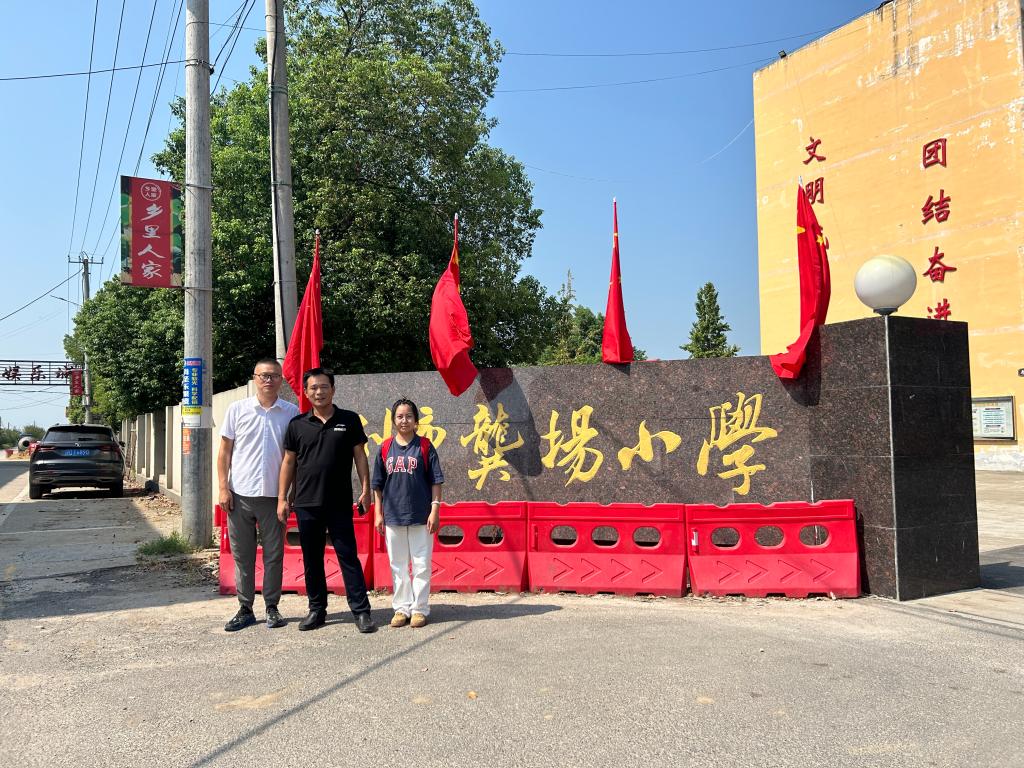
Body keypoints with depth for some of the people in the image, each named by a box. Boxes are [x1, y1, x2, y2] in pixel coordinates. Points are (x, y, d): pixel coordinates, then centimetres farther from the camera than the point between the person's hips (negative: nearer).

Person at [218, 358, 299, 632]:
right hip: (240, 495, 0)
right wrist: (223, 488, -2)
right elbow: (224, 451, 5)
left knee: (274, 555, 6)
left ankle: (272, 607, 19)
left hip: (274, 495, 0)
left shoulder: (291, 412, 2)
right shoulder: (237, 409, 2)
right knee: (242, 555, 8)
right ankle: (245, 609, 19)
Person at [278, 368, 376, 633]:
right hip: (306, 503, 2)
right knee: (311, 559, 9)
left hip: (340, 503, -2)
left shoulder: (349, 420, 3)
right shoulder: (297, 424, 6)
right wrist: (282, 498, 6)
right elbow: (289, 462, 9)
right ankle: (316, 609, 21)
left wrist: (365, 489, -2)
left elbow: (360, 456, 5)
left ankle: (361, 610, 4)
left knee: (348, 556, 0)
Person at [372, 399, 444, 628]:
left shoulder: (424, 446, -3)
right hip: (393, 516, 3)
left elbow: (436, 481, -2)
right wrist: (378, 513, 6)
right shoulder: (386, 448, 4)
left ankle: (419, 609, 15)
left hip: (420, 517, -3)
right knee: (398, 566, 11)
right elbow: (378, 484, 9)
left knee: (421, 565, 4)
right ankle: (401, 608, 22)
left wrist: (434, 510, -7)